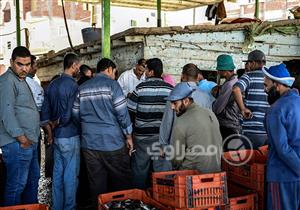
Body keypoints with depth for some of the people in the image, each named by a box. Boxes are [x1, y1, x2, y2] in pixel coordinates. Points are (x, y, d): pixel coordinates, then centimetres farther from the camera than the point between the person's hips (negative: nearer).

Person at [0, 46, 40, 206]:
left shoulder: (22, 80, 18)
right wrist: (22, 138, -21)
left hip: (30, 142, 10)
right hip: (17, 143, -10)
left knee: (33, 179, 20)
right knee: (17, 185, -4)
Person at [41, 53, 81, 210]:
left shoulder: (52, 84, 8)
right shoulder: (73, 85, -15)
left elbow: (45, 111, 10)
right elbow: (71, 114, -19)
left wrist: (50, 130, 13)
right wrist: (57, 124, -2)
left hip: (56, 136, 8)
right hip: (70, 136, -7)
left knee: (58, 172, 15)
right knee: (71, 174, 4)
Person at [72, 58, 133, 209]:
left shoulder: (82, 88, 9)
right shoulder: (112, 84, -5)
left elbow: (76, 114, 12)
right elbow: (122, 113, -9)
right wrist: (128, 136, 0)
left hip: (89, 143, 5)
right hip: (112, 142, -5)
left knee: (96, 184, 10)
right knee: (121, 182, 7)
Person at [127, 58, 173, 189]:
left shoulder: (140, 88, -6)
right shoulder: (170, 89, -2)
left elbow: (129, 111, -4)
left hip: (142, 135, -1)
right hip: (163, 135, 1)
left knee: (140, 169, 13)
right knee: (163, 171, 7)